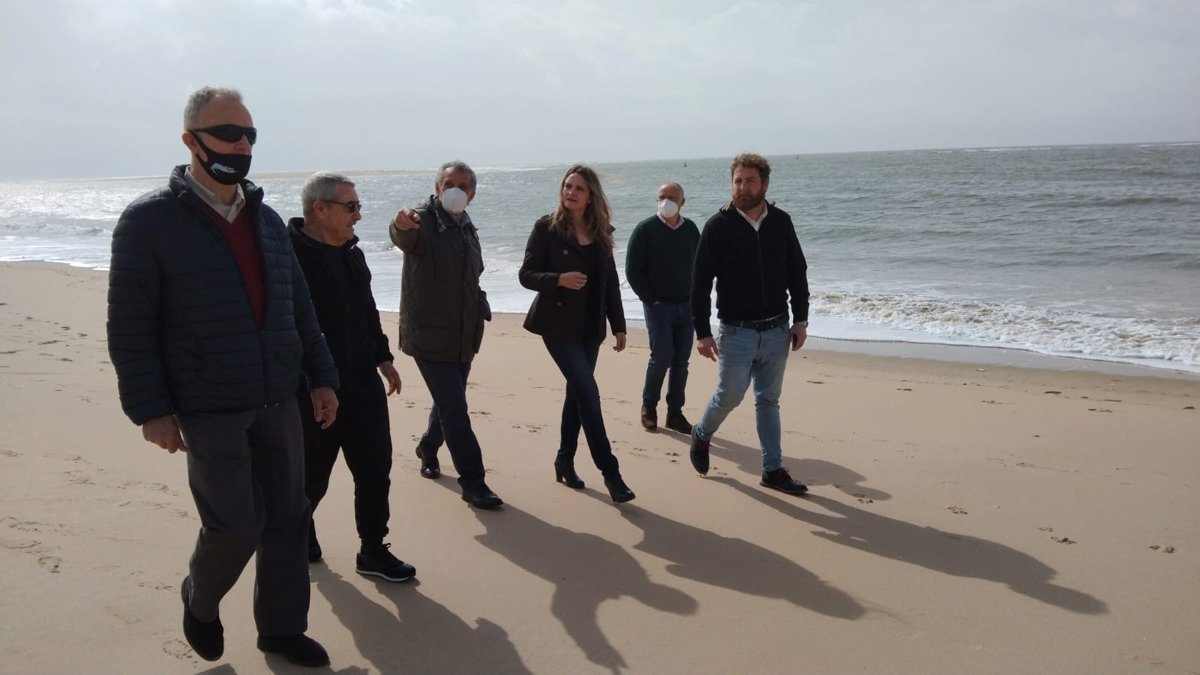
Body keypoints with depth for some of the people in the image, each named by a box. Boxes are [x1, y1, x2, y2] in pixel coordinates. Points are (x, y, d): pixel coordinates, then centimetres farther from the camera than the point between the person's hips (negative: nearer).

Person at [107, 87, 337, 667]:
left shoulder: (267, 219, 9)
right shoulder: (149, 220, -8)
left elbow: (299, 308, 13)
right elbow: (129, 327, -8)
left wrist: (321, 377, 9)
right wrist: (151, 410, -11)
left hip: (278, 403, 5)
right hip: (209, 411, -5)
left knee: (288, 517, 10)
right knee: (235, 526, -2)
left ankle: (282, 626, 28)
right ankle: (200, 600, 31)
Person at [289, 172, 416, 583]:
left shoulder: (352, 254, 10)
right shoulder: (289, 256, -17)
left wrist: (383, 357, 18)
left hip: (362, 384, 7)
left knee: (375, 468, 7)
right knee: (311, 476, 11)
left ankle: (373, 551, 19)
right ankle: (299, 536, 38)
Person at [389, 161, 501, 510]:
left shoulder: (467, 229, 11)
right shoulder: (424, 221, -13)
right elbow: (403, 237, -39)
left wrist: (480, 308, 11)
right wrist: (402, 224, -61)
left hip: (463, 337, 7)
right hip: (429, 336, -7)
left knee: (448, 401, 20)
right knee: (454, 408, -9)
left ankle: (428, 448, 45)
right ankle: (473, 483, -2)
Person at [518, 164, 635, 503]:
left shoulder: (600, 232, 7)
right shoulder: (547, 227, -6)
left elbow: (610, 282, 10)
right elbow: (526, 275, -8)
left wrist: (618, 325, 8)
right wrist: (559, 279, -25)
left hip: (590, 326, 5)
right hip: (558, 324, -5)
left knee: (577, 391, 12)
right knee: (588, 391, -11)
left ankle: (565, 460, 28)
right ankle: (609, 471, -7)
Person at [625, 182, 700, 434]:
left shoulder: (691, 229, 7)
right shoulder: (645, 229, -6)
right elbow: (633, 270, -6)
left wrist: (695, 298, 4)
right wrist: (650, 299, -10)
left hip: (686, 306, 4)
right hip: (658, 306, -4)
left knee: (681, 361, 5)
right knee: (662, 357, -9)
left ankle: (675, 413, 14)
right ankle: (649, 406, 13)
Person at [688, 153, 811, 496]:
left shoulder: (781, 222, 2)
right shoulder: (718, 225, -8)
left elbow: (797, 273, 9)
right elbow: (700, 282, -7)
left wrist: (800, 320, 4)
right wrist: (702, 332, -11)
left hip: (777, 330, 3)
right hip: (737, 332, -3)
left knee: (769, 400, 10)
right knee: (729, 395, 1)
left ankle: (773, 470, 17)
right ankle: (701, 435, 31)